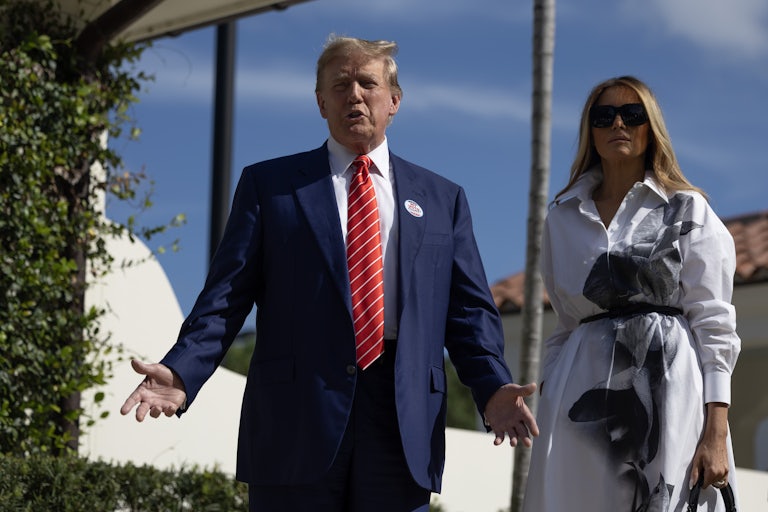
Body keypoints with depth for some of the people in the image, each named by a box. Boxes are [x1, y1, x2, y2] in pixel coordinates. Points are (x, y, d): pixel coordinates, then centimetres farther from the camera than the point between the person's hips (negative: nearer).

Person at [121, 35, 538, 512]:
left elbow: (469, 309, 11)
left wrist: (493, 387, -7)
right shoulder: (268, 185, 11)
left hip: (405, 426, 2)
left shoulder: (442, 199, 17)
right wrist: (181, 372, -13)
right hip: (296, 417, -2)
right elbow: (226, 295, 4)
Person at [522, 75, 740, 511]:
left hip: (669, 388, -3)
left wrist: (716, 431, -12)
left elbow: (714, 325, -1)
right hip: (585, 393, 3)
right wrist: (548, 402, 9)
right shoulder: (563, 218, 17)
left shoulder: (687, 210, 6)